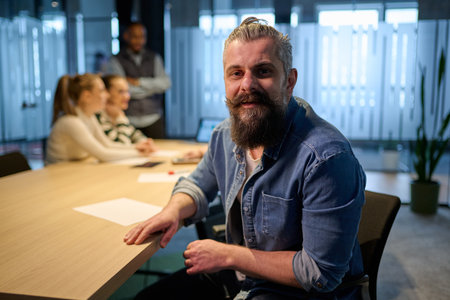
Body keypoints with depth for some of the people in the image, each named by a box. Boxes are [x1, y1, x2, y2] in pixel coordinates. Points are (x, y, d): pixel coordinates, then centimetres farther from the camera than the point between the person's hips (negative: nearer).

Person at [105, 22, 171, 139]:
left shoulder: (154, 58, 12)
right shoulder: (116, 61, 2)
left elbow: (165, 83, -1)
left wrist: (139, 82, -9)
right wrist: (152, 87, -2)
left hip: (153, 120, 2)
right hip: (129, 121, -2)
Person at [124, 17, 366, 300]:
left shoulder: (326, 157, -29)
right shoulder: (225, 134, -5)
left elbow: (321, 274, -26)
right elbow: (198, 185, 14)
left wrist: (229, 255, -21)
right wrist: (174, 210, -9)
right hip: (236, 275, 7)